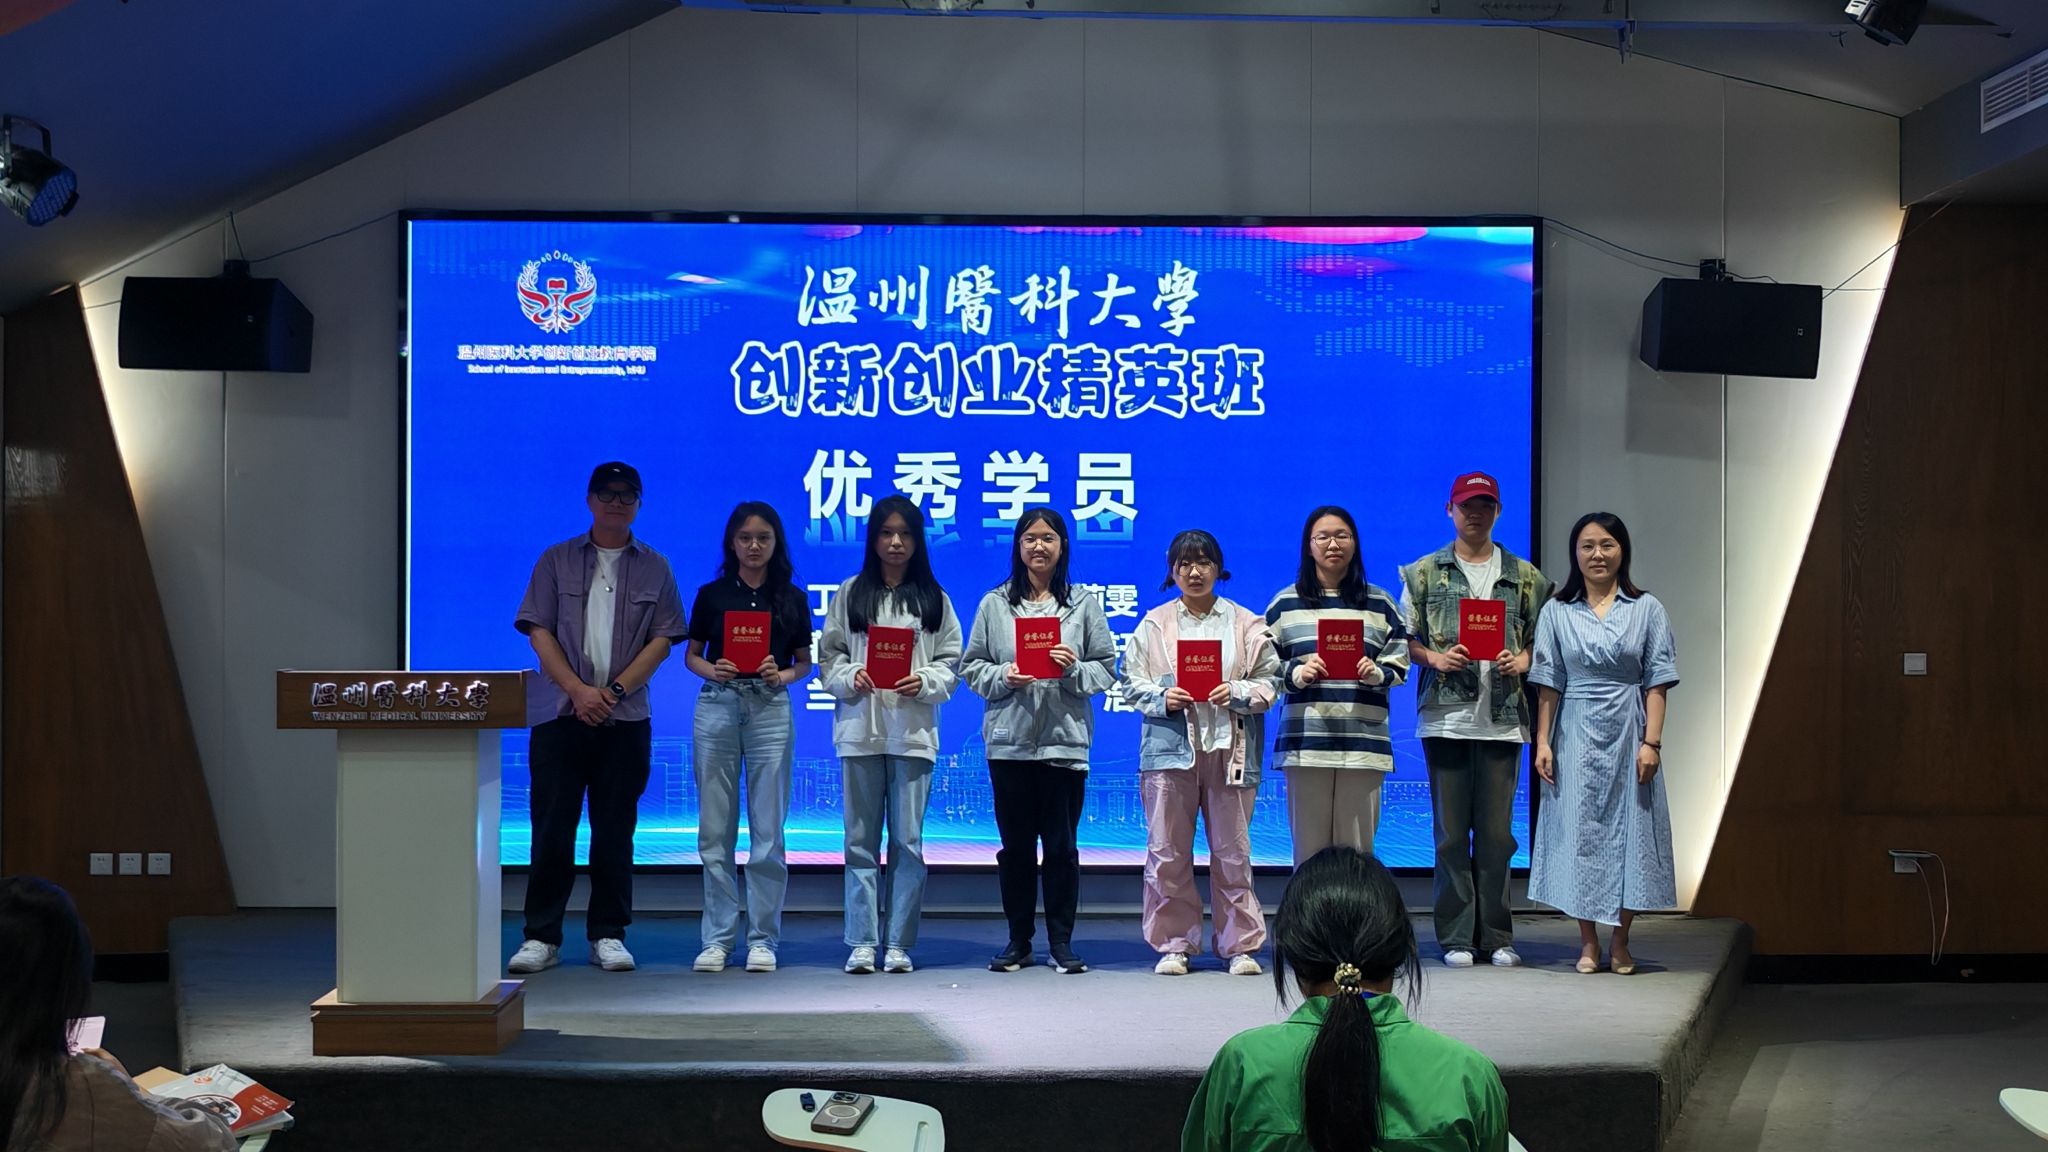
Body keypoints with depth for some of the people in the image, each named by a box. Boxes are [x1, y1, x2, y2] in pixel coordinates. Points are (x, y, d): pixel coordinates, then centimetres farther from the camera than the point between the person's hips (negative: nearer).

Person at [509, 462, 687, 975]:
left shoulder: (654, 568, 9)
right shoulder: (557, 561, 8)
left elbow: (663, 639, 2)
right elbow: (539, 631, 1)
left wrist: (614, 690, -10)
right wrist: (577, 690, -11)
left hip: (625, 719, 1)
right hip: (561, 715, 0)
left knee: (615, 830, 4)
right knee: (552, 826, -1)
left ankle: (608, 934, 11)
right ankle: (541, 937, 4)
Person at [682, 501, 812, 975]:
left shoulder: (791, 597, 7)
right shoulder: (712, 594, 7)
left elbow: (804, 661, 10)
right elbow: (691, 654, 11)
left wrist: (782, 674, -10)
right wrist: (712, 670, -10)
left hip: (770, 709, -1)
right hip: (717, 708, 1)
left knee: (767, 831, -1)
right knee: (715, 830, 2)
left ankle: (763, 939, 6)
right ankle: (718, 937, 8)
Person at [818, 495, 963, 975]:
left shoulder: (934, 599, 8)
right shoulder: (850, 594, 8)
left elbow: (951, 664, 5)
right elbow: (829, 655, 5)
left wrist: (924, 682, -13)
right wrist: (851, 677, -13)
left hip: (913, 733, 0)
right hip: (859, 731, 0)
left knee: (908, 840, 1)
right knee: (861, 840, 3)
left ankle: (899, 944, 6)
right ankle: (862, 943, 7)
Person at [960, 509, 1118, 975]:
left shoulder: (1084, 605, 6)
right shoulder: (995, 604, 7)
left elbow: (1107, 669, 4)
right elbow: (971, 666, 6)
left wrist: (1074, 669, -14)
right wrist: (1002, 677, -12)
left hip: (1065, 741, -1)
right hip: (1010, 741, 1)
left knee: (1062, 845, 1)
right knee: (1015, 845, 6)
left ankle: (1061, 941, 10)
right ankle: (1018, 941, 15)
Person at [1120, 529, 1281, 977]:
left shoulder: (1246, 623, 10)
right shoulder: (1153, 624, 10)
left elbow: (1269, 682, 5)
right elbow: (1131, 683, 7)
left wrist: (1237, 693, -13)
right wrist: (1162, 699, -11)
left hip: (1229, 749, 0)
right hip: (1169, 746, 0)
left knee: (1232, 851, 2)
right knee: (1167, 852, 1)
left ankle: (1241, 945, 10)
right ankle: (1174, 944, 10)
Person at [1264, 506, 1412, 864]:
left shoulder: (1379, 603, 12)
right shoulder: (1286, 602, 10)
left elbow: (1399, 663, 11)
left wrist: (1377, 674, -10)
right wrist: (1296, 674, -12)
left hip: (1363, 743, 1)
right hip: (1305, 740, 0)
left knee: (1357, 849, 0)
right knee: (1309, 847, -1)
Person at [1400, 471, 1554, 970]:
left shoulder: (1525, 576, 12)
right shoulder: (1424, 573, 9)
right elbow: (1404, 640, 7)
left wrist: (1521, 660, -6)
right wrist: (1434, 657, -11)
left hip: (1502, 718, 1)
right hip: (1445, 717, -1)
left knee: (1497, 831, 3)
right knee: (1451, 831, 1)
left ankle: (1497, 936, 11)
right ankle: (1456, 936, 7)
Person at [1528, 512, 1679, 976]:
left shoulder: (1647, 609, 4)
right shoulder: (1557, 612, 6)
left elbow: (1657, 682, 0)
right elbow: (1548, 684, 5)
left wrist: (1651, 742, -8)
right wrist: (1542, 742, -2)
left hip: (1628, 733, 0)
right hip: (1576, 736, 1)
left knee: (1629, 828, 1)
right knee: (1578, 828, 0)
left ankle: (1620, 941, 11)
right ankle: (1588, 942, 8)